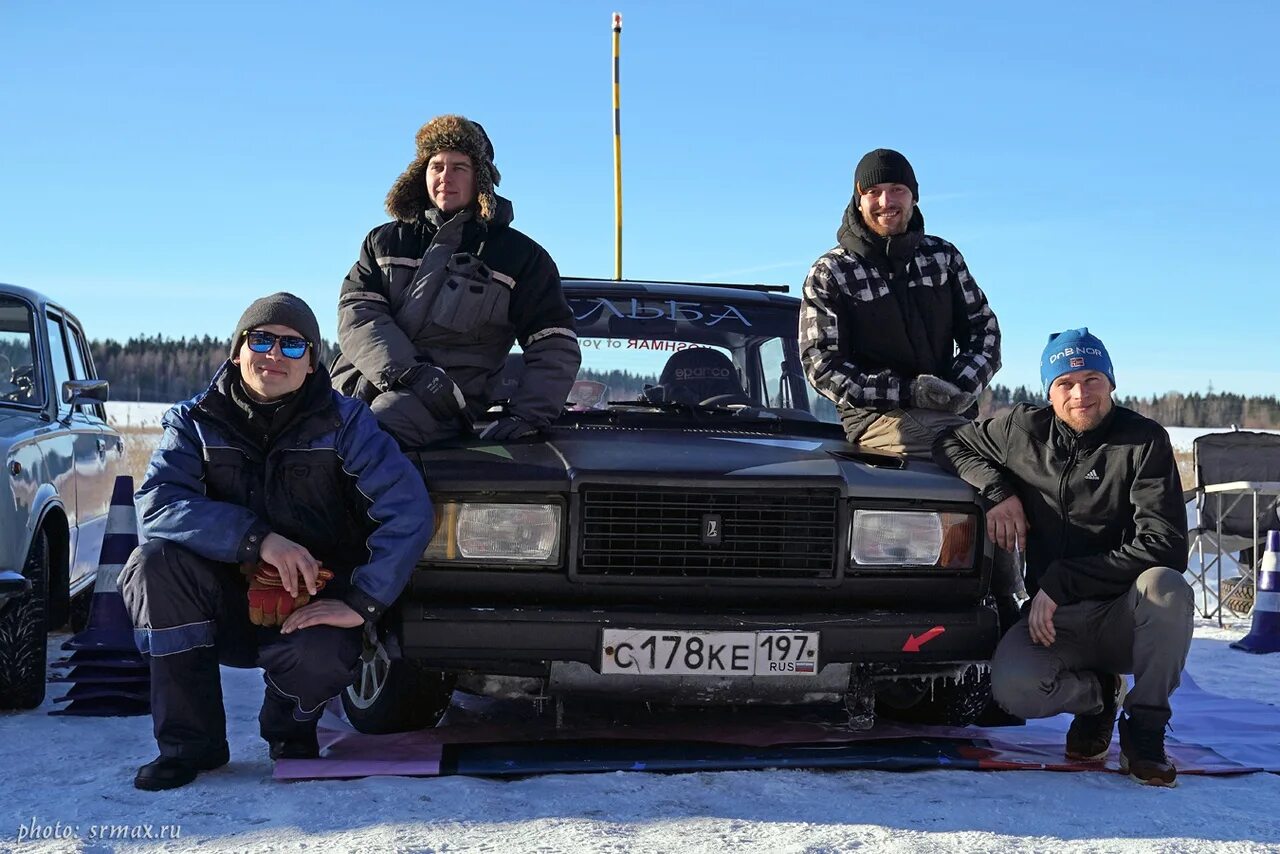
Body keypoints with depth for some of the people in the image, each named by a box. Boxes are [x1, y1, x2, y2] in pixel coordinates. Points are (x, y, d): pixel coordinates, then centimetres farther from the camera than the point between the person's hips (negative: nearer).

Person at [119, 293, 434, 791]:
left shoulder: (343, 422, -7)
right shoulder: (196, 422, -2)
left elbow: (409, 509, -18)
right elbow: (156, 504, -20)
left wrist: (361, 602, -26)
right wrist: (258, 539, -31)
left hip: (310, 610, -2)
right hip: (226, 608, 2)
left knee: (320, 657, -35)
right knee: (154, 562, -26)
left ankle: (292, 727, 6)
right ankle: (189, 742, -12)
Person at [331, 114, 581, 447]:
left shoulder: (519, 256, 16)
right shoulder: (384, 241, 23)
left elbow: (556, 349, 10)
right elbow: (357, 313, 7)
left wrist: (525, 415, -7)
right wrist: (410, 372, -12)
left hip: (445, 400, -3)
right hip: (361, 383, 4)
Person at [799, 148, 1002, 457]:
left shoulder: (943, 256, 17)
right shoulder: (829, 274, 4)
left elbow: (982, 327, 18)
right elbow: (821, 366, -3)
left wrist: (964, 385, -5)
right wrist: (909, 391, -14)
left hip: (954, 412, 5)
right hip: (877, 416, -5)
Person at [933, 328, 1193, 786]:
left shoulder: (1144, 441, -8)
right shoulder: (1024, 429, 2)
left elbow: (1164, 546, -18)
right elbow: (951, 442, 18)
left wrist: (1062, 581, -21)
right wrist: (996, 491, -3)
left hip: (1124, 618, -2)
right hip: (1052, 620, 2)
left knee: (1166, 587, -36)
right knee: (1012, 689, -29)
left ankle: (1144, 728, -13)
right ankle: (1095, 695, 8)